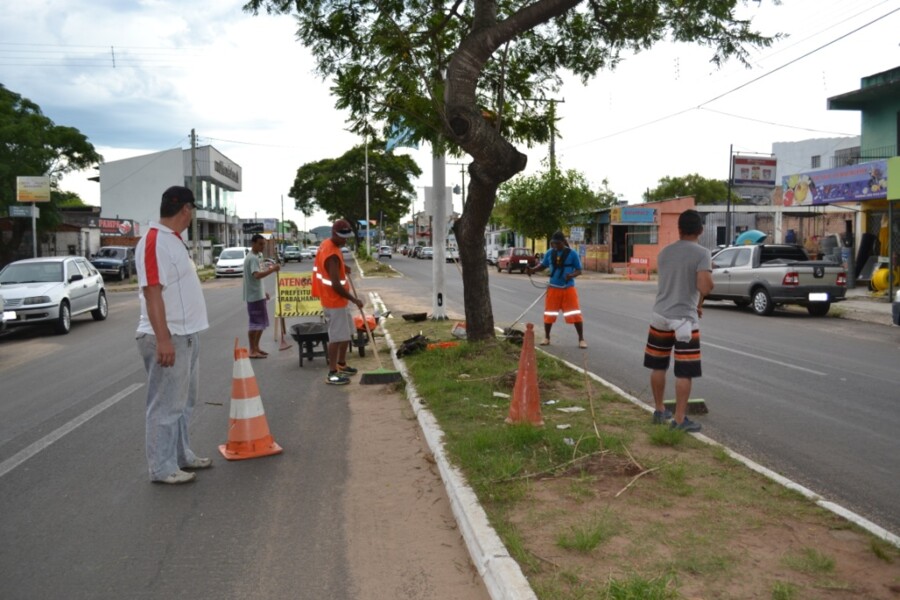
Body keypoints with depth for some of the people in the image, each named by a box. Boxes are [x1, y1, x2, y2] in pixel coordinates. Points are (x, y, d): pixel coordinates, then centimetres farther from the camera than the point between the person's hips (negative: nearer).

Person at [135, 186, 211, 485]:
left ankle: (181, 455, 30)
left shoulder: (174, 240, 14)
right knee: (166, 405, -1)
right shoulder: (154, 241, -17)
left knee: (183, 401, 18)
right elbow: (152, 291, -24)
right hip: (168, 338, -10)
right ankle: (162, 467, 10)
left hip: (187, 335, 10)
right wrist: (163, 339, -28)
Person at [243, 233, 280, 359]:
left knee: (261, 322, 15)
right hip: (254, 296, -11)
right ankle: (253, 351, -3)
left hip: (258, 295, 11)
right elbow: (257, 275, -32)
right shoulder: (253, 258, -16)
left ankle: (256, 348, 22)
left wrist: (264, 292, 24)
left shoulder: (254, 257, 17)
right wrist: (272, 270, -36)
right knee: (255, 323, -7)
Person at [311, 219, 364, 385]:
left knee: (347, 333, 19)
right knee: (337, 337, -5)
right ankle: (332, 374, 0)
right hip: (335, 301, -10)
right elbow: (336, 285, -27)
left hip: (338, 301, 10)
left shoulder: (326, 244, 5)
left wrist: (342, 267, 12)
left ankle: (341, 365, 31)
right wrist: (354, 300, -16)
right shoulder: (333, 255, -25)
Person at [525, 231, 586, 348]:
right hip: (553, 288, 3)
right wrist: (533, 269, -7)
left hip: (568, 288, -3)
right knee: (548, 314, 8)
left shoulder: (572, 254, -8)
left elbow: (579, 270, -4)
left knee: (575, 314, -4)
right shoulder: (549, 253, 1)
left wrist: (572, 275, -25)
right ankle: (546, 338, 25)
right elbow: (543, 265, 12)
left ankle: (581, 339, 7)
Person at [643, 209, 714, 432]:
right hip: (685, 319, -5)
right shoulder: (702, 253, -10)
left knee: (658, 366, 16)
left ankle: (659, 411, 28)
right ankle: (679, 420, 4)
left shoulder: (665, 252, 8)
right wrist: (700, 303, -2)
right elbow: (705, 285, -23)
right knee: (684, 372, 2)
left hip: (660, 316, 5)